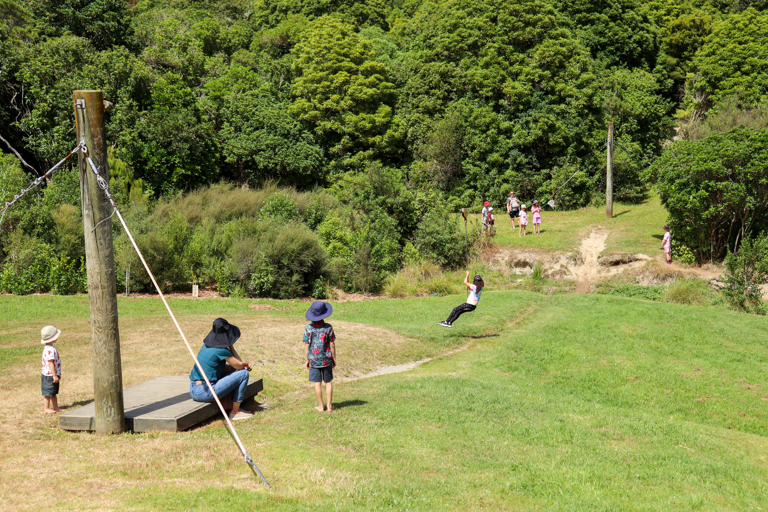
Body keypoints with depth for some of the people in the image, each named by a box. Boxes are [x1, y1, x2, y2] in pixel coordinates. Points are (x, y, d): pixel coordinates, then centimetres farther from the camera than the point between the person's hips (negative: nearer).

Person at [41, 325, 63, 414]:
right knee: (48, 393, 0)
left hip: (52, 374, 11)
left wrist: (58, 373, 25)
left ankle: (55, 407, 25)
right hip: (50, 375, -11)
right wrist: (55, 375, -25)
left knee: (53, 393, 17)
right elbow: (50, 363, -26)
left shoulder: (48, 348, 10)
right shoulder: (50, 350, -24)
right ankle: (46, 408, 9)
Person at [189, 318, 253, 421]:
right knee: (243, 374, -3)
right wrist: (231, 346, 1)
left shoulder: (206, 345, 11)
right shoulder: (221, 350, -15)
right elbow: (239, 365, -1)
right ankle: (235, 412, 3)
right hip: (204, 392, -9)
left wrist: (242, 365, 9)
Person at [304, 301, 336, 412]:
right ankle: (329, 406, 14)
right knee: (328, 382, 11)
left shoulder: (308, 329, -9)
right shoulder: (328, 327, -9)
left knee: (317, 383, 7)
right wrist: (334, 358, 8)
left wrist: (307, 360, 7)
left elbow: (307, 346, -4)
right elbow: (332, 345, -4)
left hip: (314, 360, 0)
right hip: (327, 359, 0)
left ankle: (321, 406, 13)